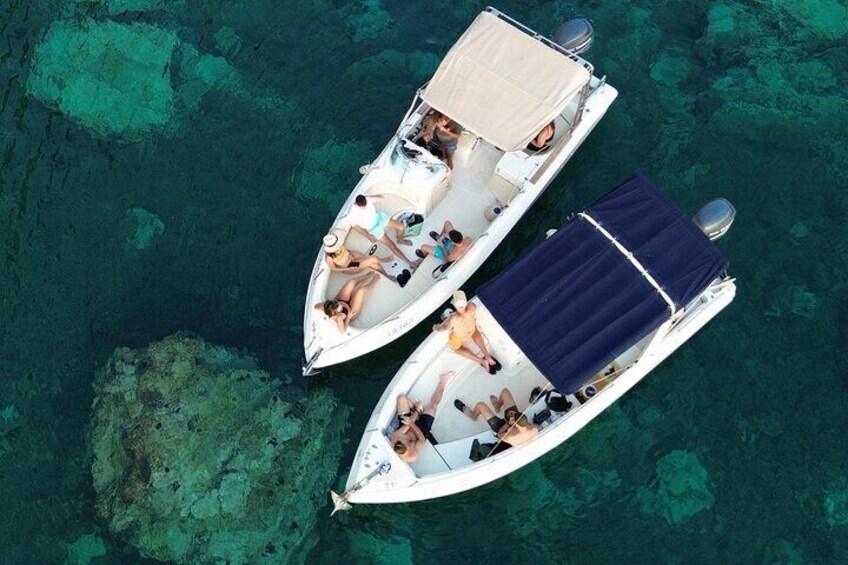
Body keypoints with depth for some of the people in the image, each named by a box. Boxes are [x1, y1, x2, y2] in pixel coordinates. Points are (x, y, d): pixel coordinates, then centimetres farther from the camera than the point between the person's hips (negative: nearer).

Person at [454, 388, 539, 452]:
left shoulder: (511, 438, -44)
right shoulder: (535, 430, -36)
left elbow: (500, 434, -21)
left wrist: (509, 423, -18)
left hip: (503, 428, -4)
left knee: (480, 405, 3)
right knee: (505, 391, 8)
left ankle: (472, 415, 42)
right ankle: (497, 406, 46)